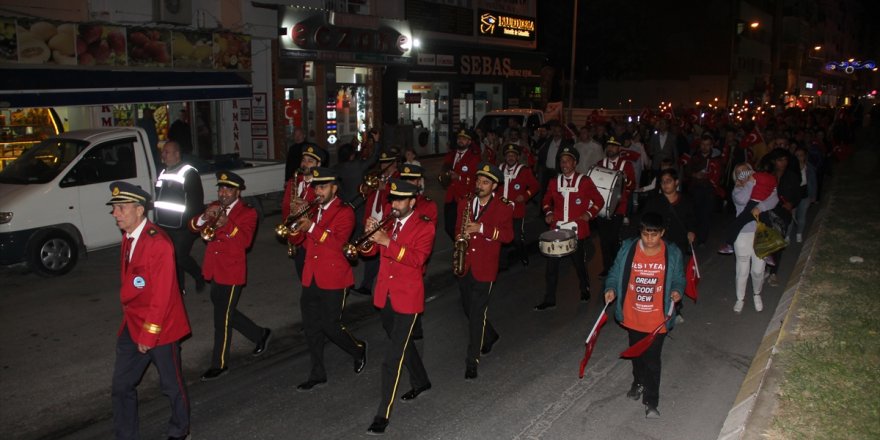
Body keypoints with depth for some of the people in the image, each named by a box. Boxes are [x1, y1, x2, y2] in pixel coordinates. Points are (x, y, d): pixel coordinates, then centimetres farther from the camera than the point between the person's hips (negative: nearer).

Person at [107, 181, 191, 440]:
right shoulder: (128, 238, 5)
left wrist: (149, 335, -18)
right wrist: (134, 326, 12)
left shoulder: (158, 244, -22)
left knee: (172, 385, 11)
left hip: (160, 328, -7)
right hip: (132, 325, 8)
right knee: (122, 386, 12)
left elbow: (161, 295, -22)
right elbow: (129, 285, 12)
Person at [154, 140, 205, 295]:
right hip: (165, 226, 8)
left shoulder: (190, 173, -10)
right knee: (173, 259, 10)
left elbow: (196, 201, -14)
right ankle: (179, 288, 22)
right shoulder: (163, 173, 15)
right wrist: (158, 220, 19)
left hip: (183, 227, -8)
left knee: (180, 257, -8)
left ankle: (200, 276, 17)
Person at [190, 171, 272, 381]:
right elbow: (193, 227, 2)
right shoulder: (215, 207, 10)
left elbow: (245, 240, -22)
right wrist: (204, 218, -19)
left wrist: (228, 225, -37)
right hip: (214, 270, 7)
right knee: (225, 312, 18)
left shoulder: (248, 212, -8)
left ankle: (220, 364, 13)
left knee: (222, 318, 0)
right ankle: (260, 335, 36)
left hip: (232, 272, -7)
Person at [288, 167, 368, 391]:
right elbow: (300, 241, 12)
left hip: (333, 279, -6)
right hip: (311, 278, 7)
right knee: (311, 327, 8)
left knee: (330, 325, -2)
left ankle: (359, 349, 27)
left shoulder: (344, 212, -8)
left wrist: (312, 227, -27)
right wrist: (297, 223, -6)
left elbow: (337, 242, -21)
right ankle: (317, 374, 21)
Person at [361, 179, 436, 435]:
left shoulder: (424, 227, -10)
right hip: (385, 296, 7)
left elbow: (417, 258, -25)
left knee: (394, 358, -7)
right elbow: (369, 250, 4)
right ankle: (421, 382, 48)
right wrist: (370, 233, -16)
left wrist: (387, 242, -33)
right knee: (402, 343, 24)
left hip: (407, 299, -7)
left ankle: (383, 415, 0)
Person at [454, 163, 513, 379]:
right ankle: (489, 336, 46)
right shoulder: (465, 203, 8)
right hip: (464, 265, 5)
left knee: (477, 314, -6)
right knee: (469, 309, 18)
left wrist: (482, 228, -22)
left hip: (484, 268, -5)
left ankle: (472, 361, 2)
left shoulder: (503, 207, -5)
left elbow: (508, 235, -13)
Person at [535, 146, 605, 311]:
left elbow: (599, 201, 4)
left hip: (577, 232, -2)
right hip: (557, 230, 2)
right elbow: (547, 200, 19)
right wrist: (548, 213, 1)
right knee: (551, 265, -1)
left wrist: (589, 213, -10)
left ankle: (584, 289, 41)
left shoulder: (585, 182, -3)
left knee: (579, 263, 12)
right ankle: (549, 300, 9)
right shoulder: (554, 182, 6)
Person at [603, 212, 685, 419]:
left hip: (658, 319, -2)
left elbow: (678, 279, 4)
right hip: (632, 317, 2)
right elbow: (615, 273, 0)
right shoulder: (628, 249, -9)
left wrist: (677, 291, -16)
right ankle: (639, 383, 49)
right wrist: (611, 289, -17)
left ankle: (651, 401, 16)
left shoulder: (673, 253, -10)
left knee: (652, 359, 2)